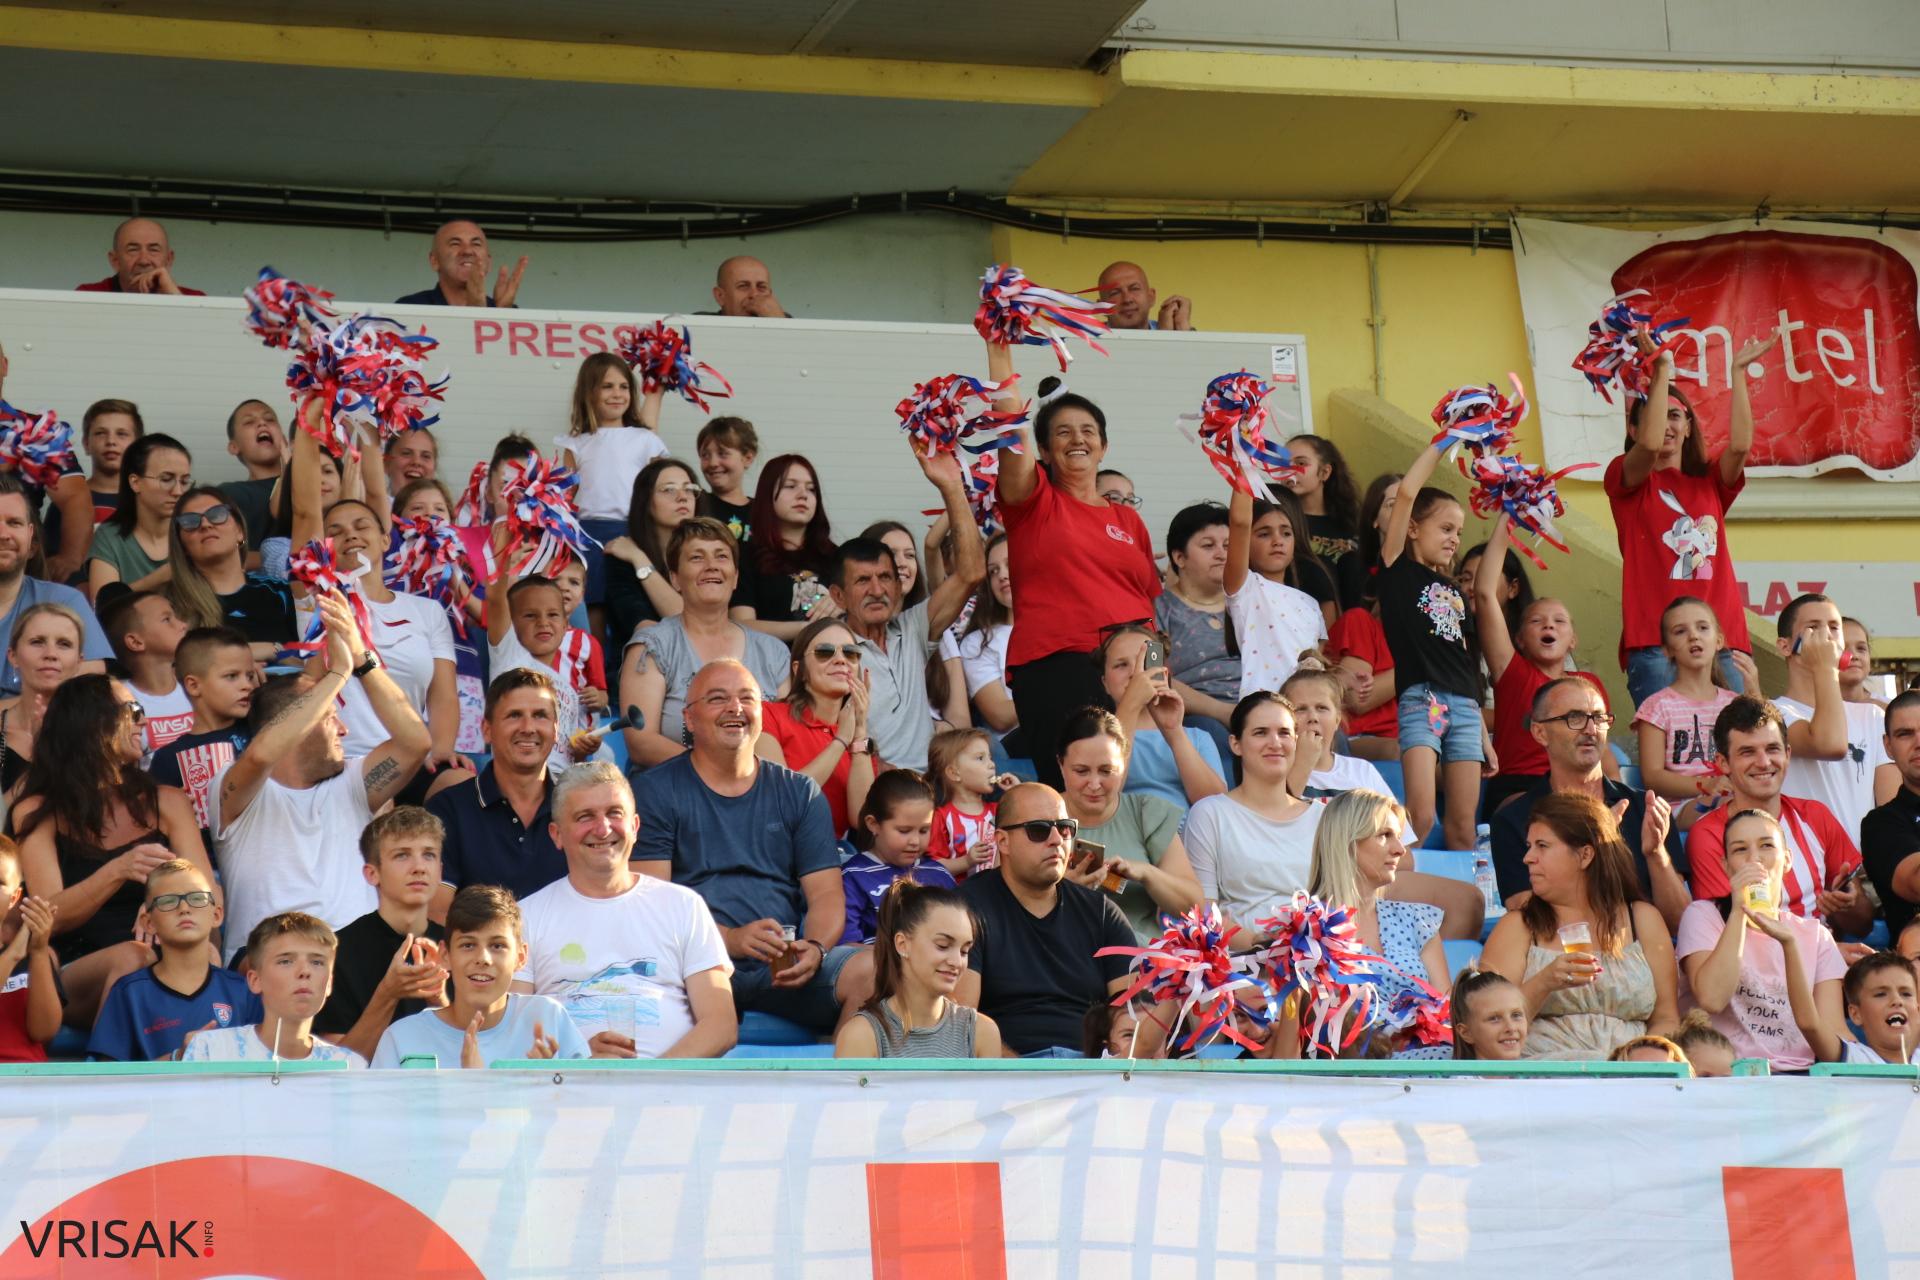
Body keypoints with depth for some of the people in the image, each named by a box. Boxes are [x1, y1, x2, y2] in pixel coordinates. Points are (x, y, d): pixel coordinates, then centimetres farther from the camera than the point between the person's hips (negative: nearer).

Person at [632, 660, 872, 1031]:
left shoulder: (800, 793, 18)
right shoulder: (657, 791, 9)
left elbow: (826, 894, 11)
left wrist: (815, 949, -12)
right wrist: (730, 939, -18)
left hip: (782, 967, 3)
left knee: (873, 970, -26)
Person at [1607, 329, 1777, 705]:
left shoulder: (1710, 481, 19)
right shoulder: (1625, 478, 8)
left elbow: (1740, 444, 1)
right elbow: (1649, 444, -12)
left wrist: (1738, 371, 1)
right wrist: (1662, 369, -10)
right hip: (1653, 642, -4)